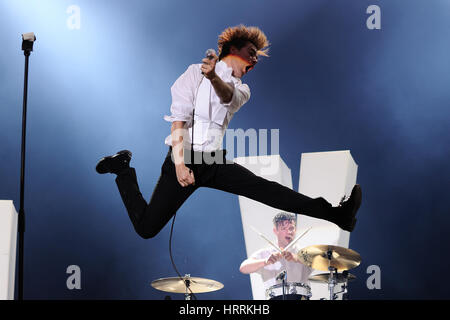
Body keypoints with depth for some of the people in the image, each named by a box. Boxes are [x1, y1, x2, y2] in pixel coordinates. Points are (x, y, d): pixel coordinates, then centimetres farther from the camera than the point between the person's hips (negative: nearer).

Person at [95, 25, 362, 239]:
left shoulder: (242, 88, 15)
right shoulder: (195, 73, 2)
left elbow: (228, 96, -12)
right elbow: (179, 121, -8)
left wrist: (213, 78, -36)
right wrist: (179, 165, -19)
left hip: (215, 162, 4)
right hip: (185, 158, -4)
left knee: (264, 188, -16)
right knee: (147, 228, -8)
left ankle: (333, 214, -23)